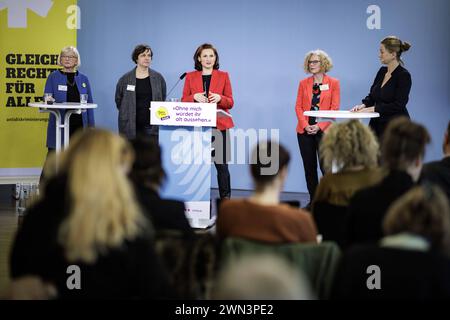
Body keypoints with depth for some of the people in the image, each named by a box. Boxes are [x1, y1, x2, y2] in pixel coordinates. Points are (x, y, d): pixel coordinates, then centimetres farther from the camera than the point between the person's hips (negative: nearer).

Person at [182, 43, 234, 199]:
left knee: (221, 163, -6)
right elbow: (184, 101, 10)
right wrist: (194, 97, -10)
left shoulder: (223, 76, 10)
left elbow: (230, 103, 7)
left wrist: (220, 98, -13)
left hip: (219, 125, -1)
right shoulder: (190, 76, 12)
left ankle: (225, 198, 1)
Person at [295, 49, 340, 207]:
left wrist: (319, 126, -14)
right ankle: (313, 201, 14)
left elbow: (334, 109, -4)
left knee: (325, 167, -7)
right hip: (305, 131, 3)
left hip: (324, 130, -3)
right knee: (309, 167, 6)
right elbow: (298, 107, 6)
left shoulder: (333, 83, 1)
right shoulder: (303, 83, 10)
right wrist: (305, 125, -10)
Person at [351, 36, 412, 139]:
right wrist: (363, 105, -6)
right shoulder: (382, 71, 11)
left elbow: (398, 105, -19)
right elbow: (371, 95, 15)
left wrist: (373, 108, -21)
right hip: (377, 124, 7)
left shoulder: (403, 75, -12)